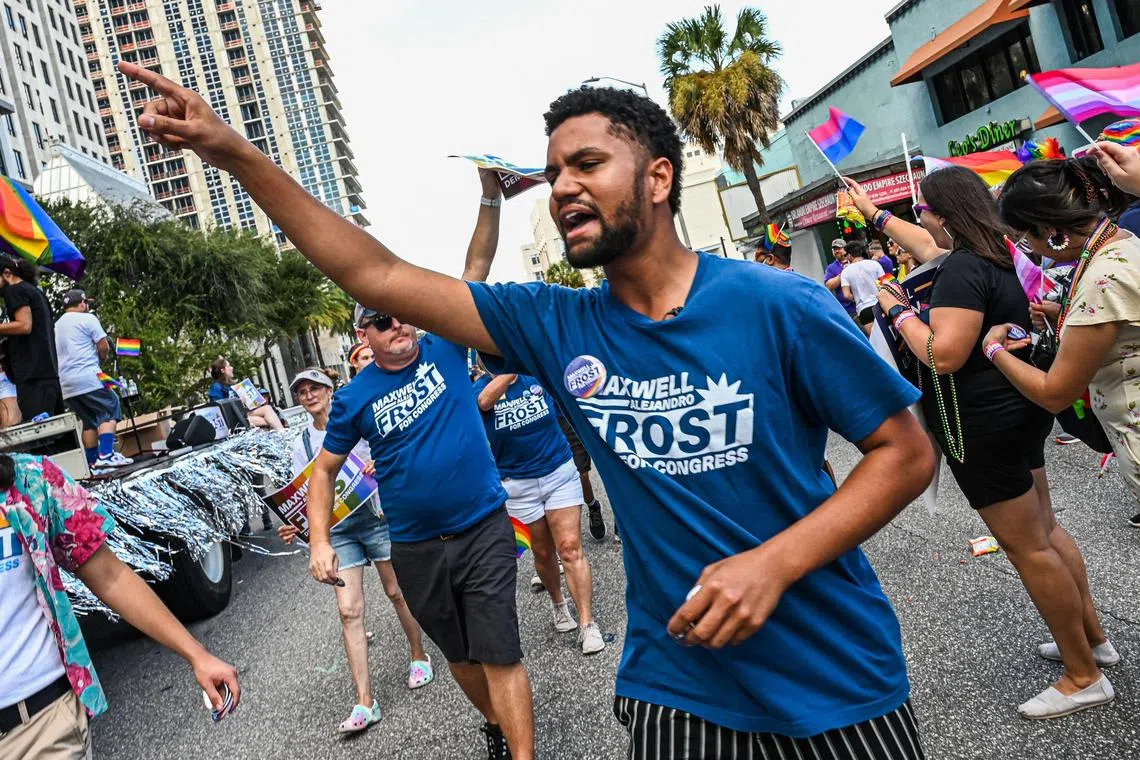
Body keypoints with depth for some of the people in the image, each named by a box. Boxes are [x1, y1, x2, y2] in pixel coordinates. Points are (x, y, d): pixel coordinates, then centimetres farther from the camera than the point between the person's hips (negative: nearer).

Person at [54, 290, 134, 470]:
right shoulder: (87, 318, 0)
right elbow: (104, 347, -4)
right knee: (110, 411, -3)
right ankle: (106, 455, -17)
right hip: (87, 377, -7)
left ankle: (93, 461, 8)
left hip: (65, 384, 7)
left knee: (89, 421, 12)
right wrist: (102, 358, 16)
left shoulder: (56, 325, 21)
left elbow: (60, 353, 26)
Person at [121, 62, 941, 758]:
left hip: (832, 681, -1)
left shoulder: (777, 306, -15)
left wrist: (774, 564, -22)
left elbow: (907, 451, -9)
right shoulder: (557, 328, -6)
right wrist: (235, 153, -8)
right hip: (675, 683, 2)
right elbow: (377, 275, -5)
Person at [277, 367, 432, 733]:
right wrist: (293, 526, -10)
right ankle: (365, 703, -2)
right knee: (349, 611, -4)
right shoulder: (302, 443, 10)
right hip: (337, 529, 3)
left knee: (397, 592, 10)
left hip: (377, 515, -3)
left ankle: (419, 657, 35)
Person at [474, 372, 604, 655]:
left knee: (570, 549, -7)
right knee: (543, 552, 14)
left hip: (560, 472, 0)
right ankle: (558, 604, 40)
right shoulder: (481, 387, -9)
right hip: (518, 484, 1)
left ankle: (587, 624, -1)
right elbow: (485, 401, -32)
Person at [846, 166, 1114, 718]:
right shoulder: (991, 254, 9)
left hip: (982, 425, -10)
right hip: (1016, 410, 10)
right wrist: (873, 213, 34)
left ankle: (1084, 678, 11)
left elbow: (944, 355, -29)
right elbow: (927, 246, 27)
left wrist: (898, 311, -15)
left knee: (1027, 547, -1)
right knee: (1044, 530, 20)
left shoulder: (963, 270, -22)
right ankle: (1091, 635, 34)